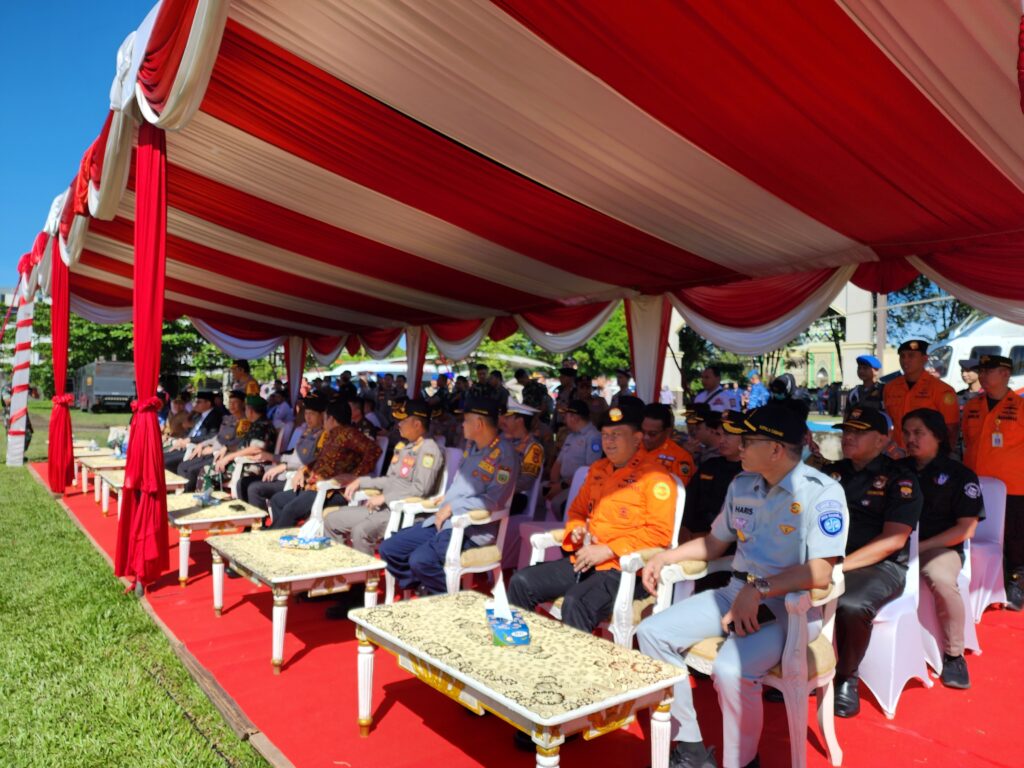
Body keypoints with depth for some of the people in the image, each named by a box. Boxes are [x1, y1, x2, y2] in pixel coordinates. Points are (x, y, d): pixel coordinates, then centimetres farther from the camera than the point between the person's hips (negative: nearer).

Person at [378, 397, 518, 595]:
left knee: (421, 560, -30)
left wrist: (452, 507, -16)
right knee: (388, 549, 1)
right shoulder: (472, 446, 14)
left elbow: (494, 501, -20)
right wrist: (445, 499, 8)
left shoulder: (503, 454, -13)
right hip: (443, 519, 9)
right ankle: (426, 592, 11)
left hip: (472, 528, -9)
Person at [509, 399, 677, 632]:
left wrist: (608, 550, -16)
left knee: (576, 603, -33)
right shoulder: (598, 469, 17)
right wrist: (576, 530, 4)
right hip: (583, 561, 8)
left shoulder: (655, 476, -7)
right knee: (521, 582, -6)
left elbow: (660, 532, -14)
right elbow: (577, 510, 28)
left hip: (624, 569, -7)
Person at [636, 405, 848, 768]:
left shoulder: (822, 493, -14)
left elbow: (820, 573, -22)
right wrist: (665, 557, 7)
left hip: (790, 605, -7)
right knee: (652, 633, -5)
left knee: (730, 669, -33)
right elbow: (715, 543, 19)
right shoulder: (741, 484, 7)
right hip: (736, 591, 8)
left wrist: (758, 589, -28)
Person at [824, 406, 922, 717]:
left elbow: (893, 540, -10)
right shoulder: (831, 472, 17)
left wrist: (841, 566, -19)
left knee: (851, 605, -36)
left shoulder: (899, 479, 1)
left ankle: (846, 679, -7)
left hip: (880, 566, -4)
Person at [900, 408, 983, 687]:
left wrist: (921, 546, -12)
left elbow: (966, 529, -4)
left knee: (941, 580, -35)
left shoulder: (960, 475, 2)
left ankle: (953, 654, -10)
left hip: (939, 547, -2)